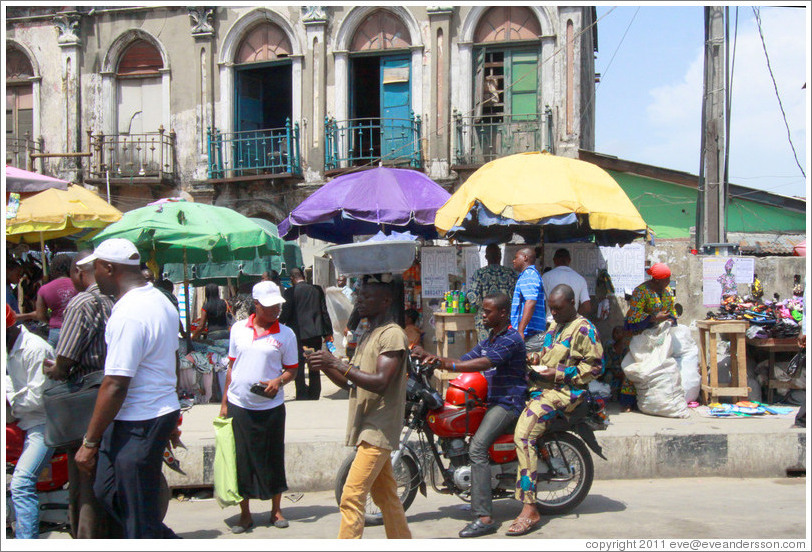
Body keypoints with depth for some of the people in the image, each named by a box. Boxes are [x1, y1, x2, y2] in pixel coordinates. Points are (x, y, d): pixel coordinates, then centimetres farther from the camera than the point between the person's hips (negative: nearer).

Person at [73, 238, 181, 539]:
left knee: (140, 519, 2)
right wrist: (171, 419, 29)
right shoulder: (161, 300, 10)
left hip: (137, 425, -10)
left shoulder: (127, 315, -22)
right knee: (107, 489, 20)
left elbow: (115, 386, -25)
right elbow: (172, 361, 20)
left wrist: (90, 442, -17)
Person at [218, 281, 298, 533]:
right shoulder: (238, 328, 4)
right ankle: (245, 514, 20)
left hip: (271, 407, -1)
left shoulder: (286, 334, -1)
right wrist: (224, 403, 10)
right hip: (238, 406, 1)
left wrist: (279, 381, -18)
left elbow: (292, 370, 4)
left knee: (273, 459, 8)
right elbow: (231, 366, 11)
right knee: (240, 460, 6)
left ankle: (276, 510, 25)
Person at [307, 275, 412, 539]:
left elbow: (380, 382, -22)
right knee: (385, 496, 15)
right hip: (367, 429, 10)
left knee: (351, 497, -13)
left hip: (378, 430, -10)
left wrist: (336, 363, -22)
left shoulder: (392, 334, -11)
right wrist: (325, 366, 1)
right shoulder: (368, 336, 19)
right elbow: (353, 383, 19)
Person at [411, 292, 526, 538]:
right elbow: (465, 360, 13)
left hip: (509, 402, -10)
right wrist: (434, 358, -4)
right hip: (492, 400, 10)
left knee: (477, 447, -25)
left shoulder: (511, 339, -12)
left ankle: (484, 518, -28)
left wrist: (446, 364, -34)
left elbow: (485, 363, -27)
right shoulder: (488, 340, 19)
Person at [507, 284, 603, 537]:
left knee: (523, 435, -26)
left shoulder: (584, 329, -6)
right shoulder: (554, 326, 21)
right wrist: (537, 358, 10)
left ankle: (529, 510, -25)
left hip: (564, 390, -10)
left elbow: (595, 366, -11)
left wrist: (559, 373, -16)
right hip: (541, 385, 10)